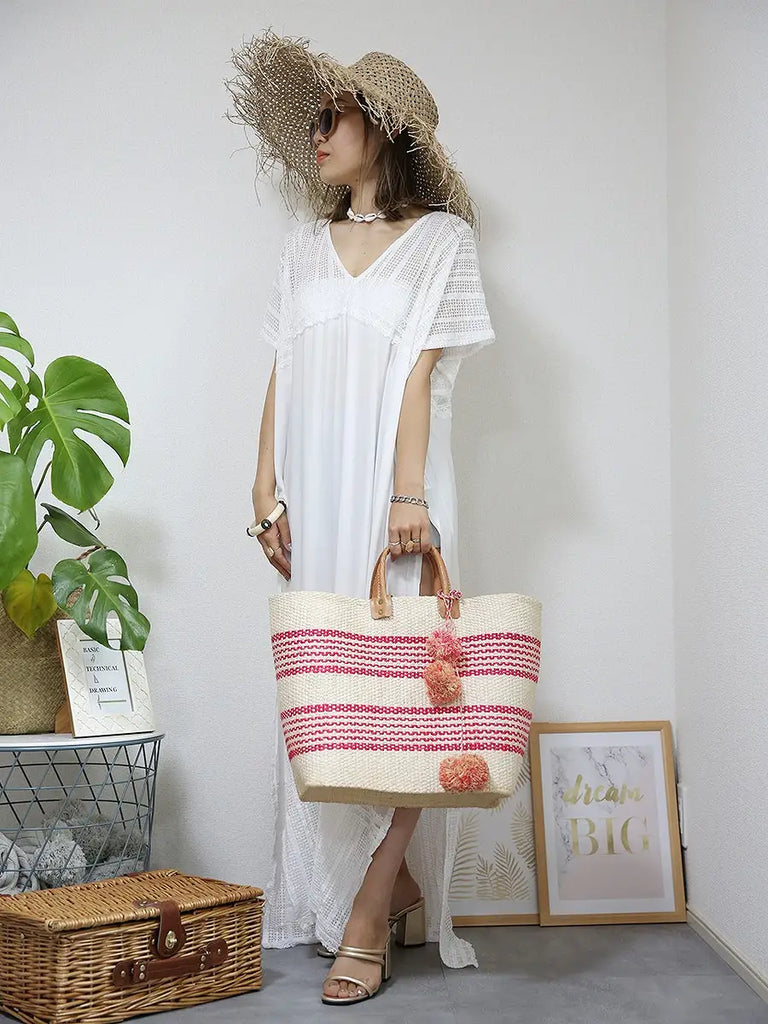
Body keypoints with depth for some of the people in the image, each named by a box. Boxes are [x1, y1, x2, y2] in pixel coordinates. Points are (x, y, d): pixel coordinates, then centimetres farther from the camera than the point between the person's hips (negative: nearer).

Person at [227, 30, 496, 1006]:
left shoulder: (439, 237, 7)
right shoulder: (304, 247, 18)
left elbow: (420, 369, -4)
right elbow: (283, 374, 12)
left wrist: (408, 494, -14)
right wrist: (267, 490, 3)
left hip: (392, 486, -4)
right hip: (315, 493, 4)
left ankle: (368, 918, -1)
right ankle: (393, 891, 14)